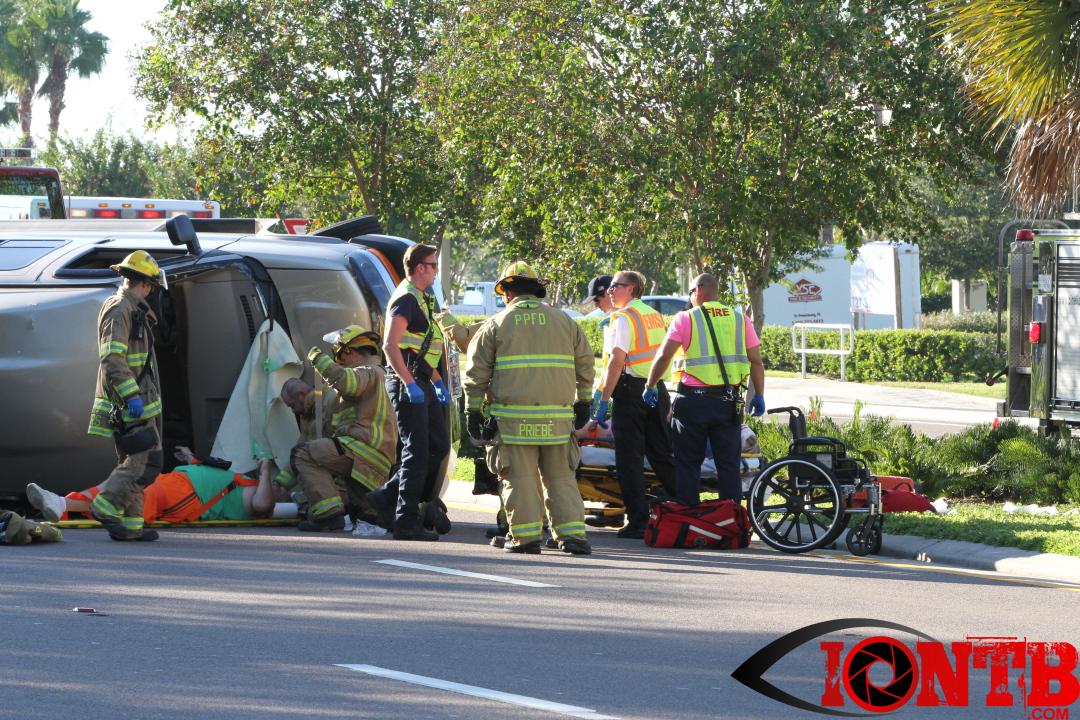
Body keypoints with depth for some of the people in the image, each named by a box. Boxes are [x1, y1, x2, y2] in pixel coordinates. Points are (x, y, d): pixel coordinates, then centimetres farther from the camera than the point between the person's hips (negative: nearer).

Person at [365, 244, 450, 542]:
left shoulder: (422, 299, 20)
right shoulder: (406, 299, -12)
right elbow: (390, 345, -21)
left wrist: (437, 382, 24)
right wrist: (410, 383, -26)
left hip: (422, 385, 10)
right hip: (408, 385, -10)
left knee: (439, 446, 9)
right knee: (417, 452, -9)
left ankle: (386, 497, 13)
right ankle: (407, 522, -5)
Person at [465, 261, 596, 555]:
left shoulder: (497, 324, 3)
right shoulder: (564, 321, 10)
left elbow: (476, 371, 2)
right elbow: (585, 364, 15)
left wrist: (474, 411, 7)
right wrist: (583, 403, 25)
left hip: (513, 417, -2)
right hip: (557, 417, 3)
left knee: (520, 479, 2)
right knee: (560, 477, 9)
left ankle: (525, 536, 0)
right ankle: (571, 533, 3)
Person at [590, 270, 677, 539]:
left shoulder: (624, 318, -9)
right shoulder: (655, 315, 15)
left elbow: (616, 362, -16)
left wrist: (603, 400, -15)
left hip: (631, 391, -7)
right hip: (657, 391, 7)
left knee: (630, 459, -4)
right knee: (662, 456, 13)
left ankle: (638, 521, -7)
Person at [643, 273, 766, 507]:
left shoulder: (685, 319, -3)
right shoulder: (740, 319, 6)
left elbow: (663, 356, -7)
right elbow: (756, 361, 5)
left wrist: (650, 386, 5)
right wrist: (759, 395, 13)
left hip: (693, 399, -3)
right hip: (728, 400, 3)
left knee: (688, 463, 7)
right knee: (728, 462, 9)